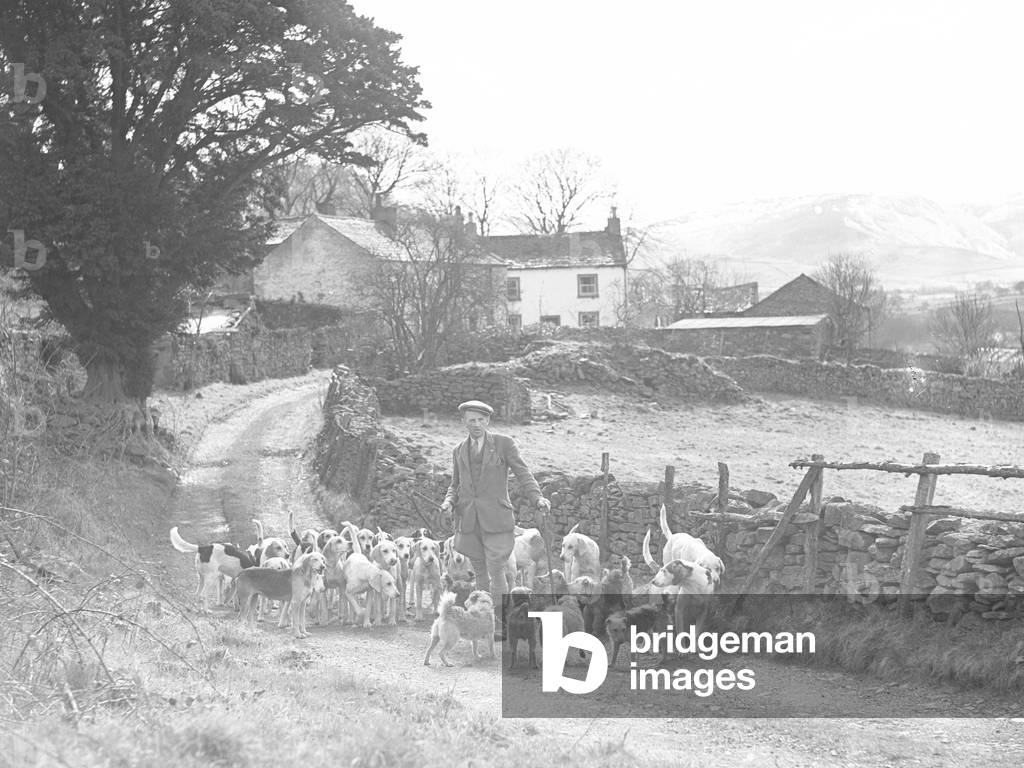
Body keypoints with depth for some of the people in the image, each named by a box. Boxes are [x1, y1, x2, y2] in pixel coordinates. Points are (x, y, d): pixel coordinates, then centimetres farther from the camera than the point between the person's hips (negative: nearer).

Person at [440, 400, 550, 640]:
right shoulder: (459, 451, 15)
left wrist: (537, 498, -16)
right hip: (469, 520, 4)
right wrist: (449, 501, -2)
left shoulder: (504, 444, 3)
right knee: (481, 573, 8)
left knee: (496, 571, -9)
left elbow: (523, 473, 0)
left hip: (495, 519, -4)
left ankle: (499, 627, -3)